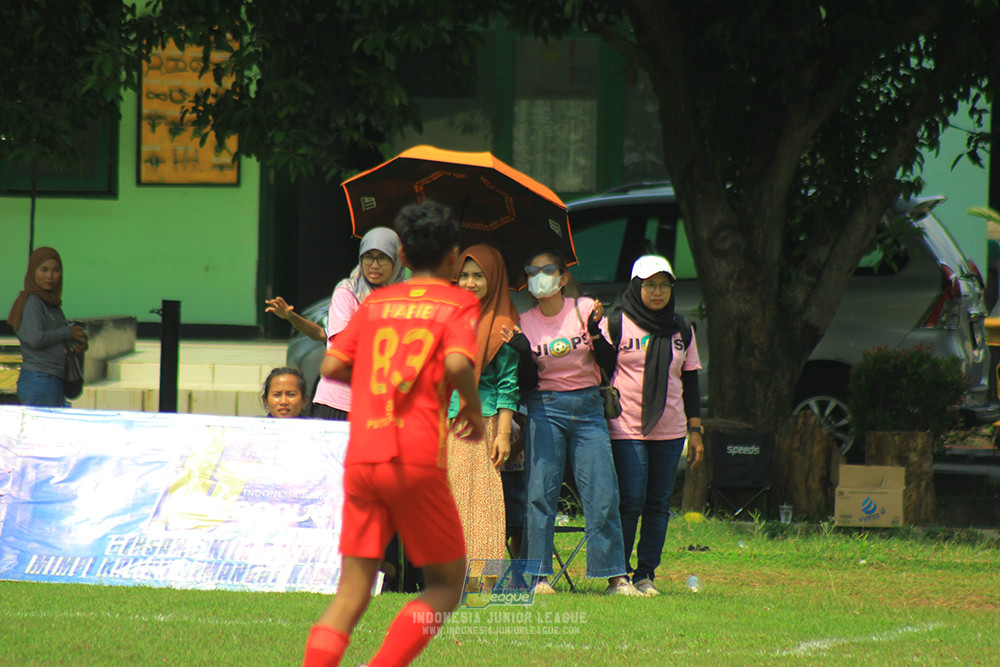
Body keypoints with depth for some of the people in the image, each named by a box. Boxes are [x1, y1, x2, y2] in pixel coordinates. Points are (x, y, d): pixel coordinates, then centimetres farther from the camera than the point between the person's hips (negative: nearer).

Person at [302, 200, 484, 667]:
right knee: (446, 583, 10)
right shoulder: (458, 304, 3)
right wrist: (474, 408, 3)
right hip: (417, 459, -4)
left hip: (361, 458, 4)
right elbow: (457, 364, -16)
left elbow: (332, 366, 9)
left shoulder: (375, 302, 16)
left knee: (352, 592, 6)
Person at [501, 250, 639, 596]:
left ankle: (615, 577, -1)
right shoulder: (524, 323, 3)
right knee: (539, 494, -7)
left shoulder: (585, 309, 1)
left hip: (587, 408, 0)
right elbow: (527, 383, 1)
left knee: (603, 495, -5)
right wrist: (523, 351, -15)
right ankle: (537, 576, -3)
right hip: (545, 409, 0)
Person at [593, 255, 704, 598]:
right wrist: (596, 334, -18)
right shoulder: (616, 325, -1)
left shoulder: (681, 331, 12)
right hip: (627, 428, -4)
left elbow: (690, 381, 16)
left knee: (659, 504, 3)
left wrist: (695, 431, 12)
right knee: (630, 502, -8)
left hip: (669, 430, 4)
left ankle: (646, 575, 8)